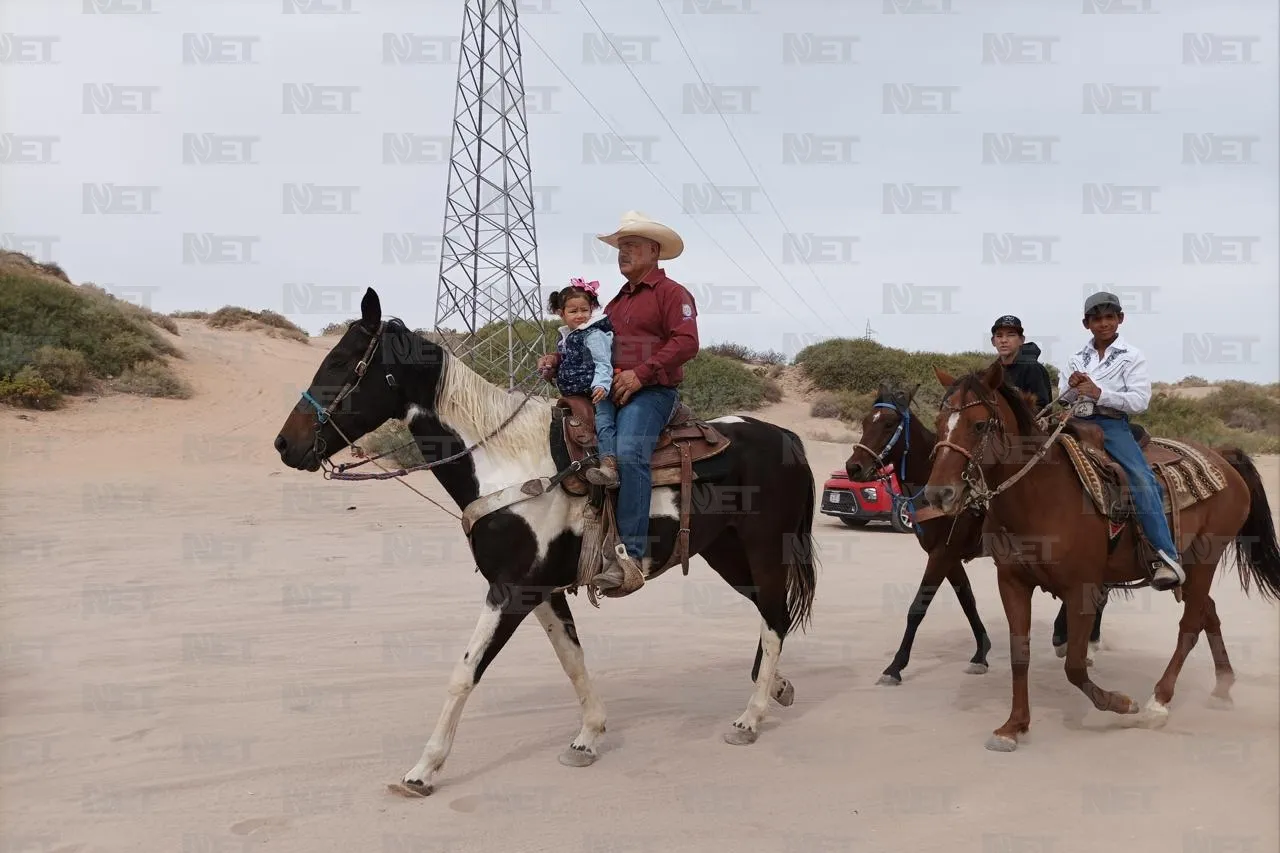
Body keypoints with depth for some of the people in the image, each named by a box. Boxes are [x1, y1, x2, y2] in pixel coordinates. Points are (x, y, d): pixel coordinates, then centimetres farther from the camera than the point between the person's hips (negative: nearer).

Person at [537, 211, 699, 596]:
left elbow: (686, 342, -10)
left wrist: (641, 373, -18)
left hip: (651, 392, -7)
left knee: (629, 454, -30)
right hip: (609, 392, 7)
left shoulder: (671, 292, 5)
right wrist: (559, 358, 11)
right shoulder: (617, 301, 30)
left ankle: (631, 556, -32)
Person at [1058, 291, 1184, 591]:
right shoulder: (1077, 358, 16)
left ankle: (1168, 559, -27)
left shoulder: (1132, 356, 4)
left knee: (1142, 480, -25)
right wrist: (1073, 386, -7)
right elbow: (1061, 397, 16)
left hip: (1112, 425, -5)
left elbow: (1139, 401, -7)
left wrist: (1099, 393, -19)